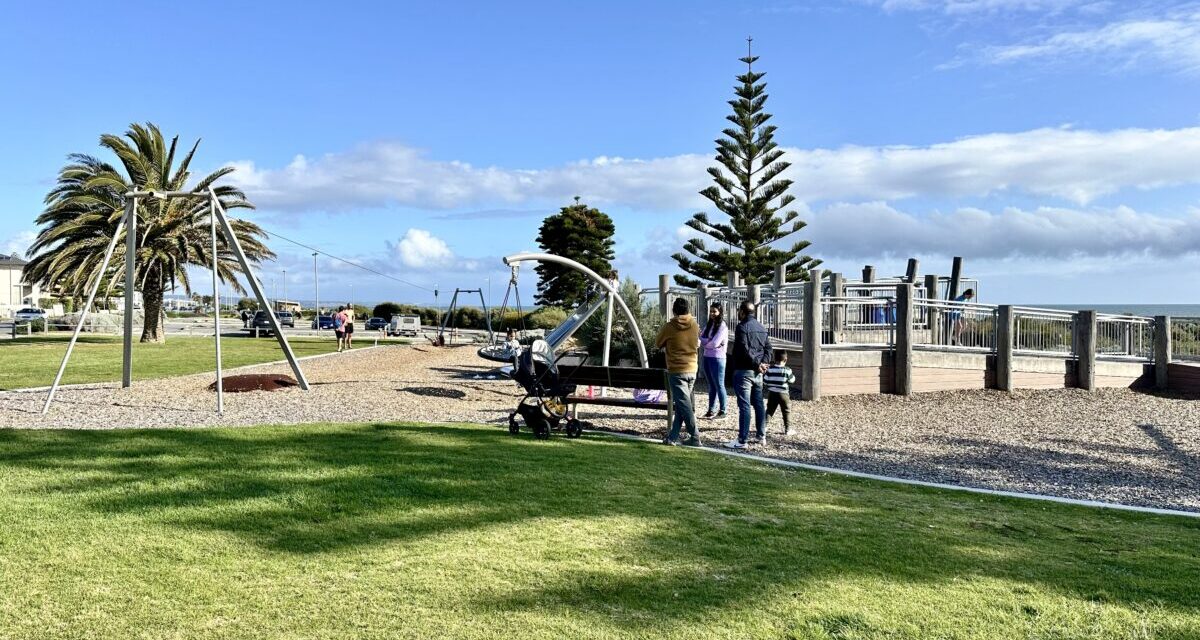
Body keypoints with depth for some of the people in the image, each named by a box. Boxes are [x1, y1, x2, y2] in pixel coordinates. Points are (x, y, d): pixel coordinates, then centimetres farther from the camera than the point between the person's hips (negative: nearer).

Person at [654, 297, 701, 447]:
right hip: (692, 370, 5)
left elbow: (658, 344, 4)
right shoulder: (695, 325, 2)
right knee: (682, 404, 11)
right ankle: (673, 436, 14)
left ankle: (695, 438, -3)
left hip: (676, 371, -5)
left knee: (684, 405, -2)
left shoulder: (669, 327, -11)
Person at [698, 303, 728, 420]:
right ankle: (711, 410, 16)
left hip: (717, 358, -7)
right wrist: (710, 342, -14)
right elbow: (701, 339, 4)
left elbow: (715, 343, -18)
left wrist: (705, 344, -1)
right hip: (706, 357, 7)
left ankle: (722, 411, 5)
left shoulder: (722, 327, -9)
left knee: (719, 385, -1)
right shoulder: (708, 325, 12)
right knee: (711, 386, 11)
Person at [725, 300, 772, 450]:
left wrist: (757, 363, -13)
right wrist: (764, 362, -3)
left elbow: (744, 350, -21)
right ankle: (761, 436, 22)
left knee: (744, 405, -8)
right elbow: (768, 347, 10)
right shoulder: (761, 327, 14)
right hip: (757, 372, 8)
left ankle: (742, 440, -7)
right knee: (758, 404, 15)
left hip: (744, 371, -8)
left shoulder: (742, 327, -12)